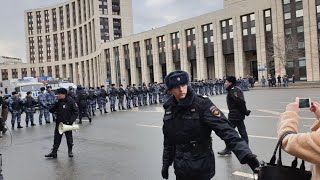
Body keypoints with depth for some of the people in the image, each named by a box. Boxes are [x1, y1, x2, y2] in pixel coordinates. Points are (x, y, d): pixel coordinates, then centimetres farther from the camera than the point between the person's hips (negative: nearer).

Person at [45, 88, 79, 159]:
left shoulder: (71, 101, -12)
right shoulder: (58, 102, 5)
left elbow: (76, 111, -13)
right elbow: (51, 110, 8)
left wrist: (71, 120, -21)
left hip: (67, 123, -5)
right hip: (59, 123, 5)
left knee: (69, 137, 10)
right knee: (56, 138, 9)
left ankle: (70, 151, 27)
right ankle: (54, 152, 18)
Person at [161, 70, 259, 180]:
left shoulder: (202, 105, -16)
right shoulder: (169, 108, 0)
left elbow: (225, 129, -25)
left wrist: (245, 153, -36)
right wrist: (166, 163, 15)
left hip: (202, 168, -4)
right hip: (180, 168, 5)